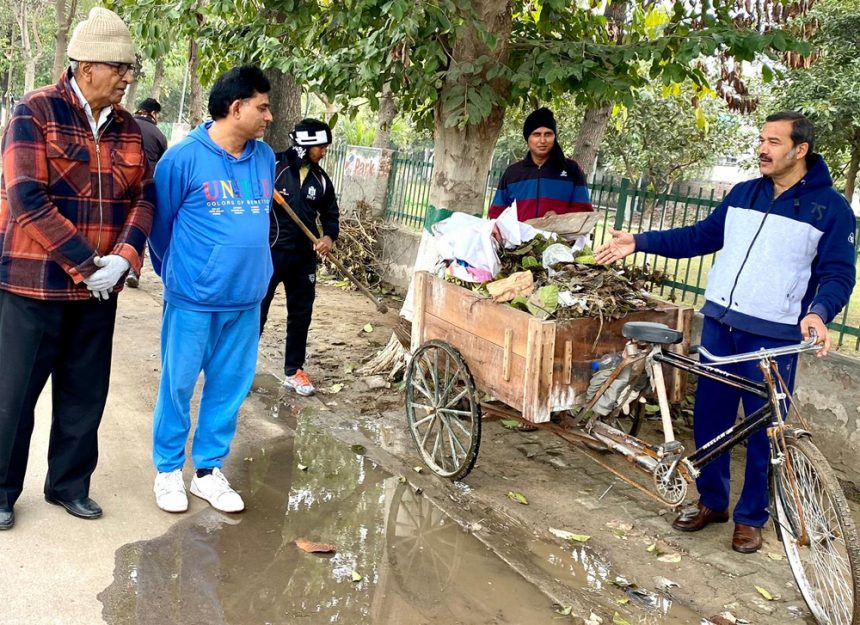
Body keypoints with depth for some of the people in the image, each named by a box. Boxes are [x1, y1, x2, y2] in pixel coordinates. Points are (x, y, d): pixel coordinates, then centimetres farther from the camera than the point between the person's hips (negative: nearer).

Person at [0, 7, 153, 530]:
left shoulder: (127, 127, 6)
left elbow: (143, 196, 5)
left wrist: (125, 256, -12)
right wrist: (85, 262, -19)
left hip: (98, 288, 5)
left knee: (86, 393, 13)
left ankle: (70, 483, 30)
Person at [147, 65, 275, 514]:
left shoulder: (265, 158, 5)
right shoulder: (185, 157, -10)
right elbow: (160, 222, 2)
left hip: (246, 300, 5)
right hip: (193, 299, -4)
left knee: (230, 387, 11)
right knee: (178, 386, 7)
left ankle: (208, 469, 26)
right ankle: (168, 469, 25)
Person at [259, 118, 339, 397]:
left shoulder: (321, 179, 6)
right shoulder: (273, 166, -11)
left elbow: (330, 214, 13)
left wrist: (329, 236, -3)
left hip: (304, 257, 5)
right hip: (270, 252, -5)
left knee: (301, 314, 11)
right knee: (256, 310, 1)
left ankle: (294, 371, 25)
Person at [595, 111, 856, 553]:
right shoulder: (744, 193, 10)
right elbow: (701, 236, 15)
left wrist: (819, 312, -26)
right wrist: (640, 242, 7)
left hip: (774, 337, -4)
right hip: (719, 323, 5)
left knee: (764, 430, 4)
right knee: (709, 415, 10)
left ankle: (751, 517, 21)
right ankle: (711, 501, 28)